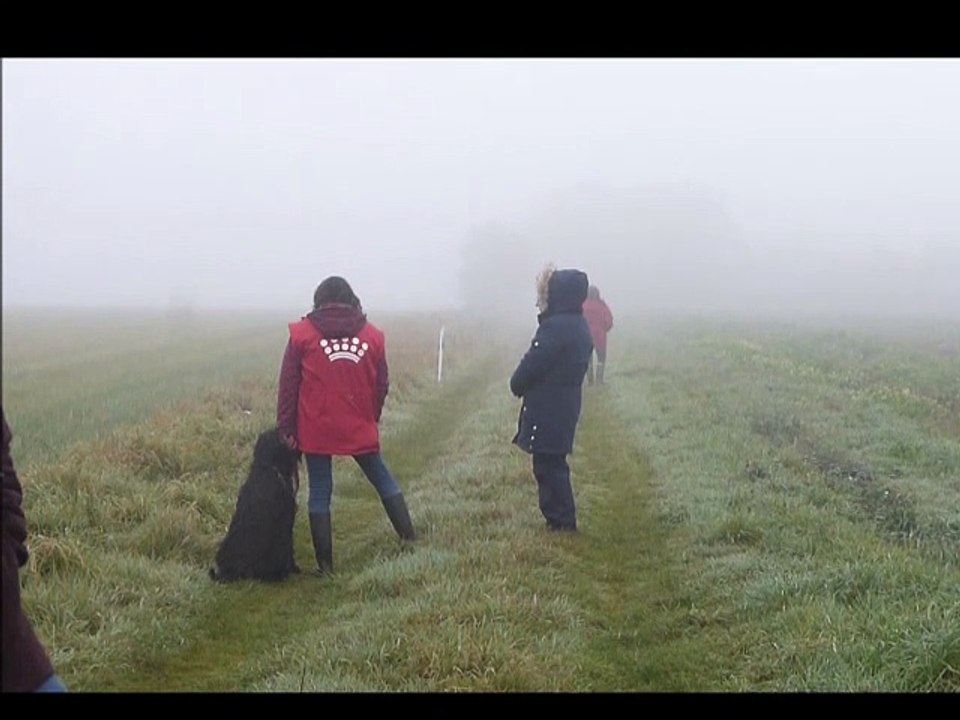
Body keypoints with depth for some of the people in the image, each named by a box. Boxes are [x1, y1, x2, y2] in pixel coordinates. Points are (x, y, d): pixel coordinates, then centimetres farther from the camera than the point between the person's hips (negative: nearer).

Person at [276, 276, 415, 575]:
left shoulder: (302, 334, -2)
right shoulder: (372, 335, 4)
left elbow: (288, 384, -4)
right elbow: (381, 385, 7)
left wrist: (285, 427, 1)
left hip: (316, 430, -2)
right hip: (360, 429, 2)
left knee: (320, 493, 5)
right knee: (382, 478, 18)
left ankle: (325, 564, 6)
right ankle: (410, 538, 17)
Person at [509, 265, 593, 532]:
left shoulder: (555, 327, -21)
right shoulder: (579, 326, 10)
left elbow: (532, 364, -19)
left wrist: (517, 385, 0)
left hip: (547, 411, -9)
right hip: (565, 407, 9)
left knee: (548, 466, -2)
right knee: (554, 465, 17)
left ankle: (561, 522, 1)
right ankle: (562, 520, 21)